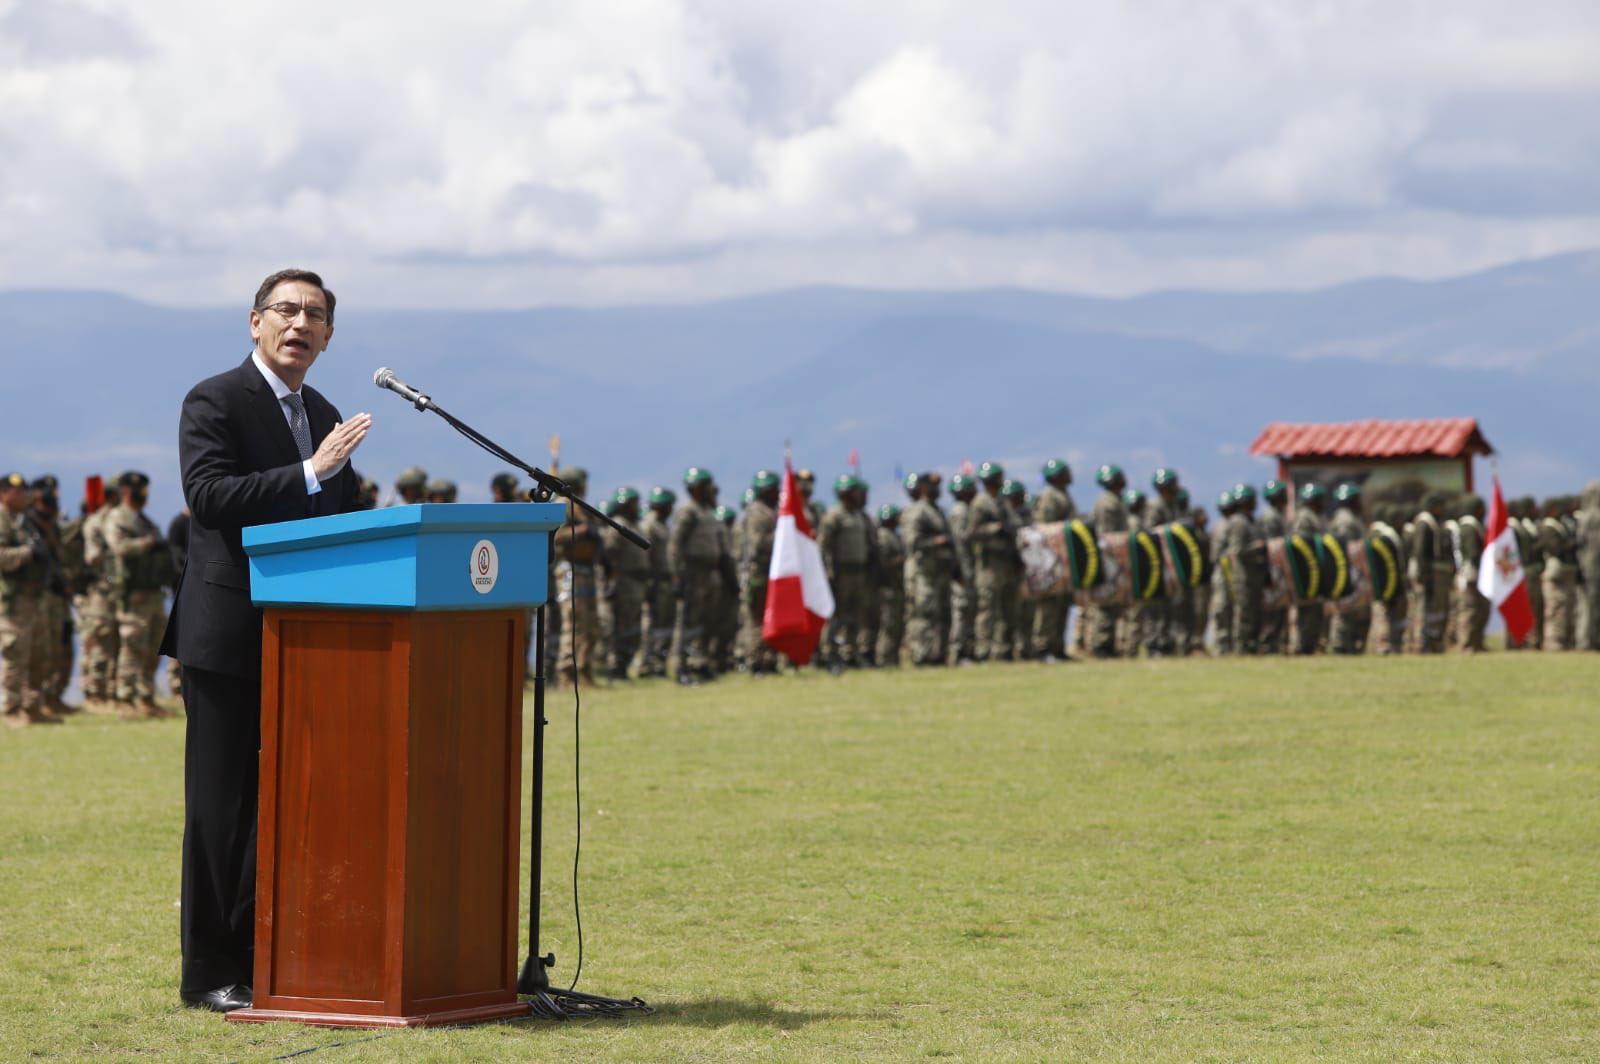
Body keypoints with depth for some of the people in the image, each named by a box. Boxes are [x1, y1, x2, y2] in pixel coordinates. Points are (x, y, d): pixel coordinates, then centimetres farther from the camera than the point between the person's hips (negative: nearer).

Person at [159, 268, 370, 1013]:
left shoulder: (324, 416, 17)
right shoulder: (213, 402, -5)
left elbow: (341, 522, 25)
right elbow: (209, 495, -20)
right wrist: (310, 473, -27)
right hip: (227, 637, -7)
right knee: (221, 806, -3)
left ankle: (265, 960, 13)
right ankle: (210, 972, 1)